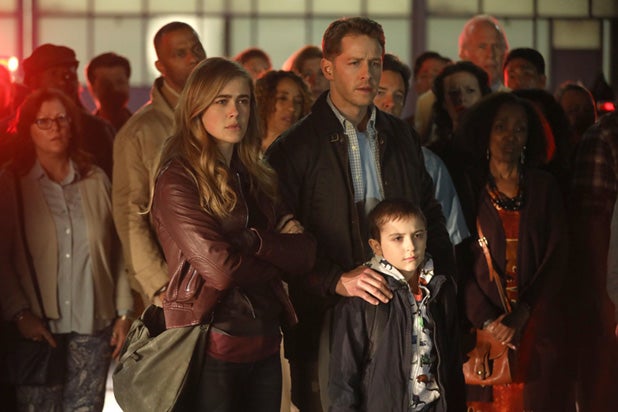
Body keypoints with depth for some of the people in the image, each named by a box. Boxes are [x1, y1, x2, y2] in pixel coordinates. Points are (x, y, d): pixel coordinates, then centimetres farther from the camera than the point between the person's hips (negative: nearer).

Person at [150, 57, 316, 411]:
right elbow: (220, 269, -18)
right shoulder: (178, 179, -10)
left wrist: (254, 242, -14)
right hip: (210, 346, -7)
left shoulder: (257, 177, 13)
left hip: (264, 344, 7)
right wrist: (279, 256, 0)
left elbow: (305, 253, 3)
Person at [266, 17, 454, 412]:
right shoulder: (293, 149, -2)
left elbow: (430, 213, 20)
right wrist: (336, 280, -19)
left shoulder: (402, 137, 14)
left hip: (403, 312, 4)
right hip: (329, 318, -4)